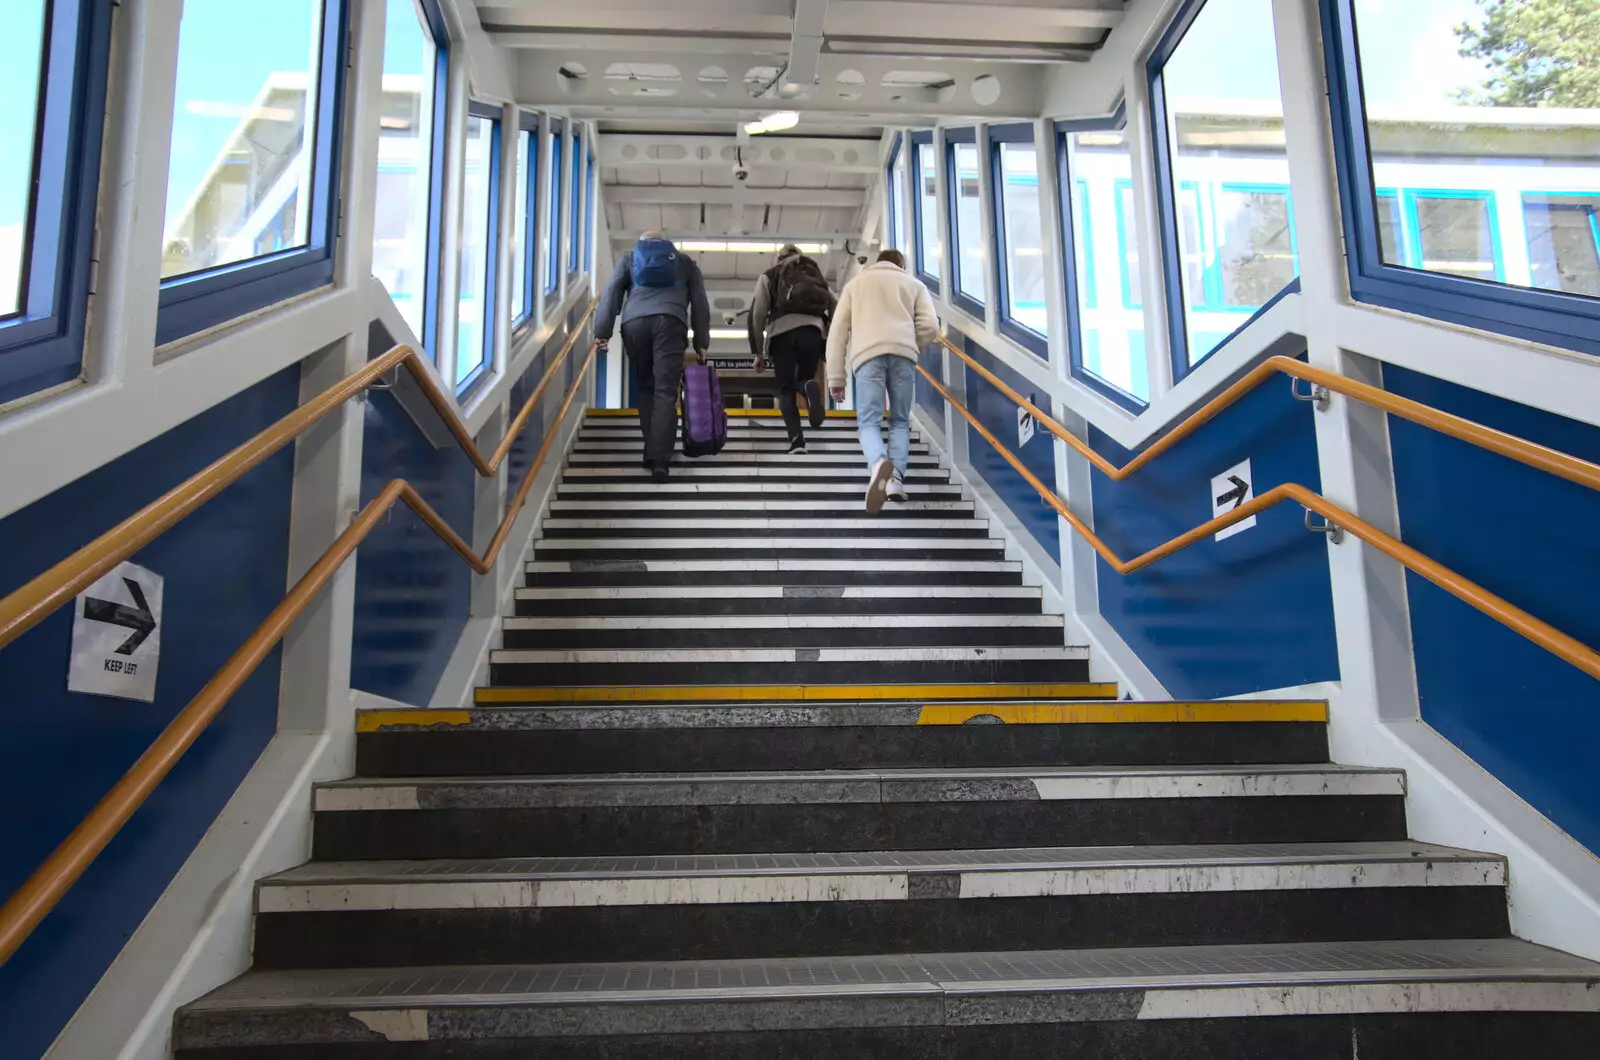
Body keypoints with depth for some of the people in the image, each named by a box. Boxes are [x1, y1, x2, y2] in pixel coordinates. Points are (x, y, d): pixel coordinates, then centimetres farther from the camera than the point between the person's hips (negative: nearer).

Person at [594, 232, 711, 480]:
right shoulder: (684, 262, 31)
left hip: (634, 323, 1)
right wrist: (701, 342, 23)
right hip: (670, 322, -1)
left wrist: (602, 332, 8)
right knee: (665, 392, -7)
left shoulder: (629, 259, 29)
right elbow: (700, 303, 23)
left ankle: (652, 452, 6)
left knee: (645, 389, 13)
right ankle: (659, 459, -18)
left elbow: (611, 293, 15)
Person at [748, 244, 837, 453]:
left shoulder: (769, 276, 22)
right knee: (803, 379, 18)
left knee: (786, 390, 5)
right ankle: (809, 387, -21)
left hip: (782, 331, -2)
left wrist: (757, 351, 11)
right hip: (812, 330, 2)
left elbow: (757, 313, 9)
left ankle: (796, 439, -16)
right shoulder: (816, 274, 30)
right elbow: (836, 308, 18)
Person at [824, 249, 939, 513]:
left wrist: (835, 377, 18)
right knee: (900, 421, 13)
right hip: (903, 354, 1)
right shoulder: (913, 283, 27)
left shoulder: (856, 283, 29)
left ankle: (879, 463, -35)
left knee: (869, 422, -4)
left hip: (868, 354, 0)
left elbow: (837, 331, 19)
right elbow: (930, 326, 12)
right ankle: (896, 477, -8)